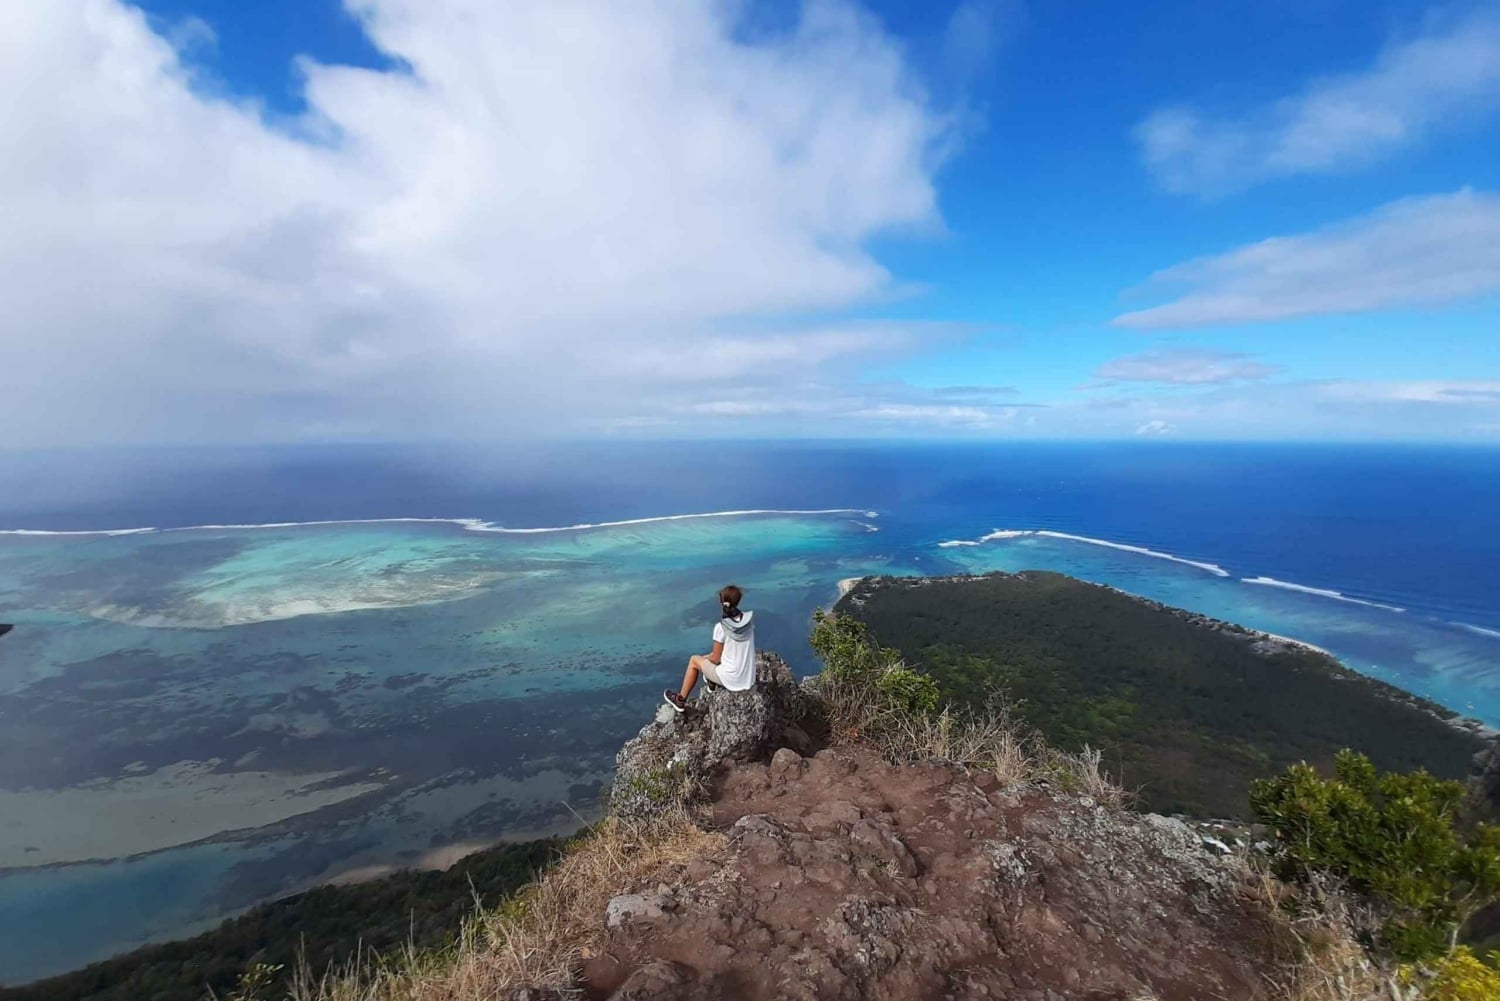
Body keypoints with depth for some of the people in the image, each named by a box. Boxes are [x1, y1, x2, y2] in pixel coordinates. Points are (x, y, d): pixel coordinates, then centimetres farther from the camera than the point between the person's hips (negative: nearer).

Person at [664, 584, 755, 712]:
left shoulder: (721, 627, -20)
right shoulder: (749, 620, -5)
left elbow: (716, 659, -10)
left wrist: (706, 657, 13)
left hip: (730, 680, -5)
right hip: (748, 680, 5)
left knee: (694, 660, 19)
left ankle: (680, 700, 33)